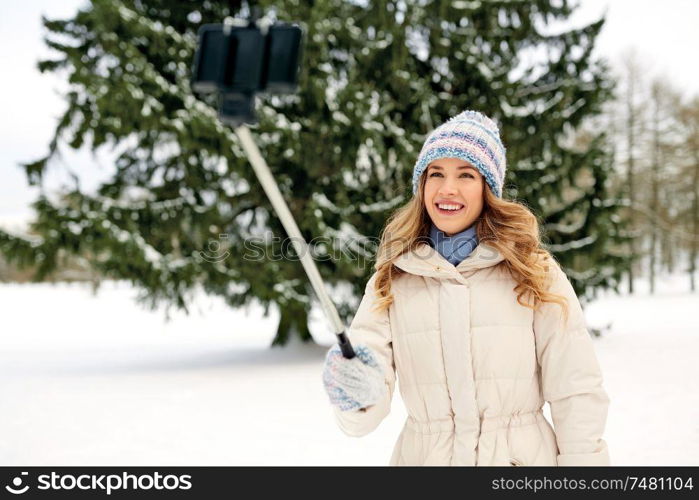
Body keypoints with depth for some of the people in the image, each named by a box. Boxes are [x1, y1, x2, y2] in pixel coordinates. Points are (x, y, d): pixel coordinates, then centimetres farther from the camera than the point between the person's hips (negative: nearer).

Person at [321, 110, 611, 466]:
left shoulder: (535, 273, -4)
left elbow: (577, 396, -5)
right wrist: (358, 396, -30)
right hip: (424, 456, 1)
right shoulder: (389, 282, 0)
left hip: (524, 456, -1)